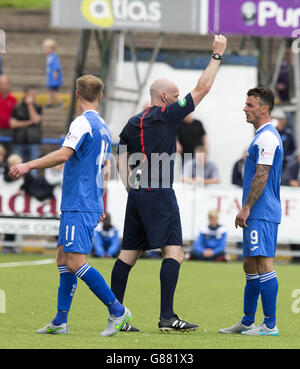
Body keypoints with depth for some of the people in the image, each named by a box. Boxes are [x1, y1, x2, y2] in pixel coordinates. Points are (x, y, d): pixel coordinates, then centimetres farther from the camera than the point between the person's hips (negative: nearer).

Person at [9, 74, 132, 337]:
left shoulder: (82, 123, -12)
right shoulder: (103, 128, 17)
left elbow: (63, 155, -24)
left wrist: (29, 166, -20)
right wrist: (100, 205, 32)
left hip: (78, 205, -10)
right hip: (91, 204, 10)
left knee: (76, 262, -13)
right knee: (63, 259, 11)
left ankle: (118, 311, -12)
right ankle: (60, 322, 10)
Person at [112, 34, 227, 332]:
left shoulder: (132, 124, 14)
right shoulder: (167, 116, -5)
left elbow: (122, 161, 11)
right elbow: (202, 89, -1)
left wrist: (131, 187, 9)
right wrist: (217, 54, 6)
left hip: (136, 195, 8)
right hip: (159, 194, -8)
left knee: (128, 254, 9)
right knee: (173, 251, -8)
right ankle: (167, 317, -16)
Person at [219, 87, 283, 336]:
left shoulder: (267, 137, -13)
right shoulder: (262, 136, 19)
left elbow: (261, 177, -19)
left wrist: (246, 208, -19)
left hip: (262, 213, -11)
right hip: (257, 214, 11)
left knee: (264, 264, -11)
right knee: (251, 266, 14)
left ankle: (270, 325, -11)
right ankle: (247, 322, 20)